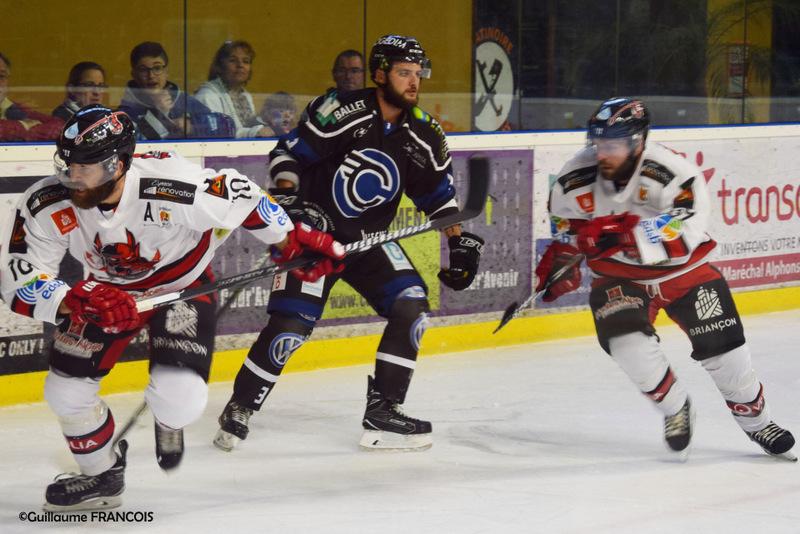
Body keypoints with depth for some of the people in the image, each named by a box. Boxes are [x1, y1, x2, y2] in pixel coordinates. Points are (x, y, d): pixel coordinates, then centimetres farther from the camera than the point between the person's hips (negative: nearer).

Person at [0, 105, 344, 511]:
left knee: (180, 398, -21)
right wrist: (78, 301, -43)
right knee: (66, 390, -5)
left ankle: (168, 420, 20)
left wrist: (293, 241, -9)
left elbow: (237, 196, -21)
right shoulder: (45, 206, -28)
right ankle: (101, 476, 23)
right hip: (105, 292, 3)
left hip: (181, 284, -3)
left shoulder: (168, 185, -38)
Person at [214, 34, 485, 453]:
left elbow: (439, 192, 12)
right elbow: (287, 153, -13)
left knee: (411, 306, -9)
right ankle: (239, 410, 2)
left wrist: (460, 242, 8)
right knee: (292, 322, -15)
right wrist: (291, 200, -25)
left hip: (370, 238, 6)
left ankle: (382, 410, 0)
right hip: (313, 230, -6)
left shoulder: (422, 135, 0)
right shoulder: (341, 112, -18)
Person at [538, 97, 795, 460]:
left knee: (722, 346, -1)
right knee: (626, 340, -24)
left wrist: (627, 232, -46)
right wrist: (560, 258, -6)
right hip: (618, 276, 2)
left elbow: (686, 232, -38)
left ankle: (755, 420, 25)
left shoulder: (671, 173, -28)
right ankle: (675, 407, 0)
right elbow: (567, 226, 7)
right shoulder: (576, 180, -15)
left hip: (682, 270, -2)